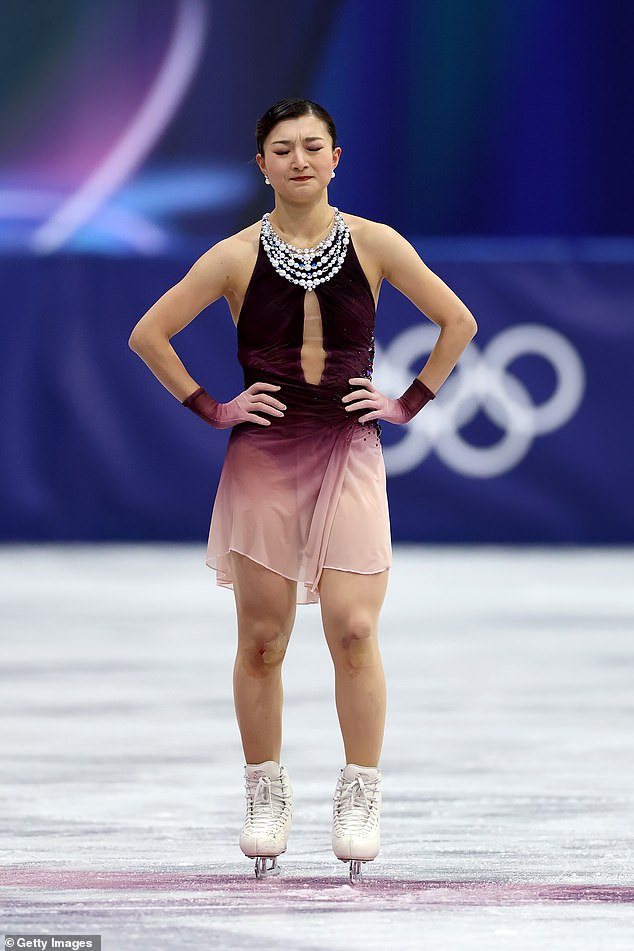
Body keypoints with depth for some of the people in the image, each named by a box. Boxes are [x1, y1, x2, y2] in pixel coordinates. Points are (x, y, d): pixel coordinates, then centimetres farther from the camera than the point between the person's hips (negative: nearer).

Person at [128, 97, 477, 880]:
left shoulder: (375, 245, 2)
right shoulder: (238, 256, 0)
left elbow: (458, 323, 10)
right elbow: (149, 334, 5)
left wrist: (409, 403, 4)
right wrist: (209, 409, 0)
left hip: (348, 455, 0)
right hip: (262, 457, 0)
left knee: (353, 630, -12)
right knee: (261, 640, 3)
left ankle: (360, 801, -3)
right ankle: (264, 800, 15)